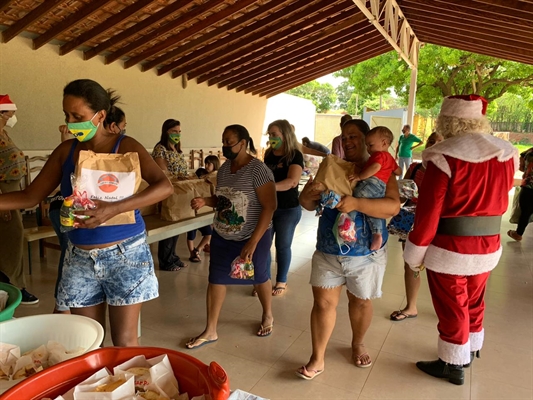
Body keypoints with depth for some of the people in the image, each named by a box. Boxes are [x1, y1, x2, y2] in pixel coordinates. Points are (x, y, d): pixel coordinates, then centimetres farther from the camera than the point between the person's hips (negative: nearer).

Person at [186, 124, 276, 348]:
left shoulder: (258, 170, -20)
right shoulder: (224, 168, 3)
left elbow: (269, 207, -22)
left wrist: (252, 242, -26)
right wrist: (206, 201, -9)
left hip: (253, 237, -6)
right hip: (222, 236, 6)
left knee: (258, 277, 14)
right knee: (215, 279, 7)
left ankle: (268, 316, 42)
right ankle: (210, 331, 20)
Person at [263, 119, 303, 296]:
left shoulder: (295, 155, -13)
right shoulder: (268, 154, 5)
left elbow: (292, 182, -28)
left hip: (288, 209, -5)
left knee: (282, 246, 8)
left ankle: (281, 281, 26)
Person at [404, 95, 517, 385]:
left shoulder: (445, 156, -19)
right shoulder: (507, 154, 1)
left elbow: (428, 211, -18)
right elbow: (500, 200, 13)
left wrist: (416, 252, -9)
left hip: (449, 248, -6)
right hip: (488, 246, 6)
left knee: (451, 308, 11)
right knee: (473, 302, 24)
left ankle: (453, 365, 28)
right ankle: (470, 351, 44)